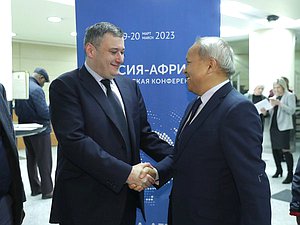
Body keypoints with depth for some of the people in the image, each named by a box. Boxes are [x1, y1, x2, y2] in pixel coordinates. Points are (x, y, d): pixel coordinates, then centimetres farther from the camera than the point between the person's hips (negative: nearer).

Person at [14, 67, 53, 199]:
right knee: (44, 162, 1)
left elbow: (17, 111, 14)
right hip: (40, 130, -8)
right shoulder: (36, 90, -20)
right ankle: (47, 190, 7)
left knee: (31, 160, 15)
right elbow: (45, 113, -22)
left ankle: (35, 188, 25)